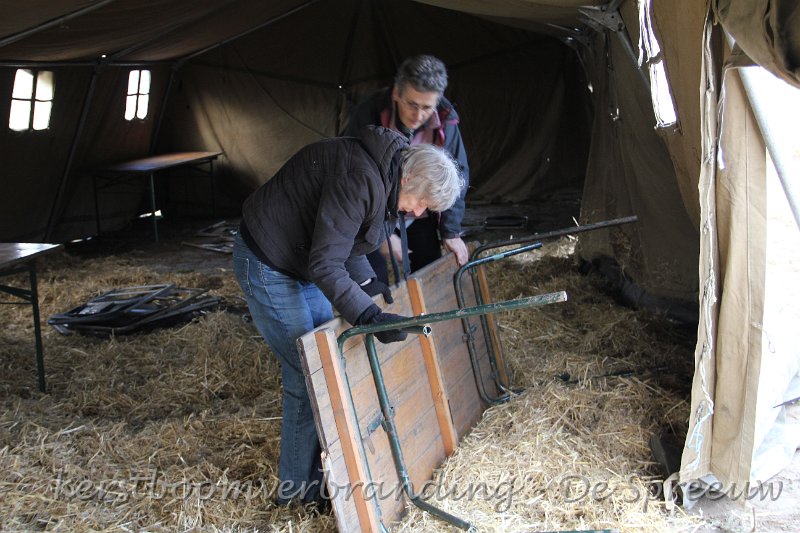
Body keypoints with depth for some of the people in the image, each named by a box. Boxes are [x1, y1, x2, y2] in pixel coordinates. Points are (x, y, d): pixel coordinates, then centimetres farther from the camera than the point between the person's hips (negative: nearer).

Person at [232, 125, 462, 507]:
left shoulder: (379, 175, 1)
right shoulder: (360, 179, -30)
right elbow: (325, 265, -33)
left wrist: (366, 281, 6)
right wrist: (369, 316, -39)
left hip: (302, 260, 10)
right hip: (267, 266, -10)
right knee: (306, 375, -6)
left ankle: (323, 458, 28)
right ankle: (297, 485, 11)